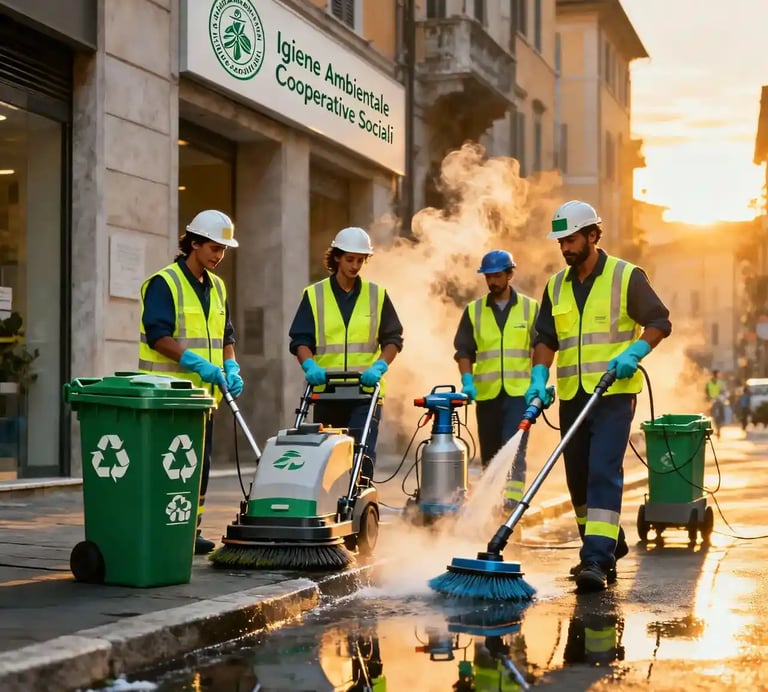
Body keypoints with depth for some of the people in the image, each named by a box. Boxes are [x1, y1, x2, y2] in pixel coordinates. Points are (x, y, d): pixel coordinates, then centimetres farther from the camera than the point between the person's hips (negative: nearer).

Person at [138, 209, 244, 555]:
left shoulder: (217, 287, 16)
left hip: (203, 393, 8)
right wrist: (198, 363, -24)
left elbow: (225, 335, 21)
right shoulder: (163, 283, -9)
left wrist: (231, 367, 3)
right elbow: (158, 335, -18)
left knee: (200, 465, 9)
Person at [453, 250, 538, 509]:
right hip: (487, 392, 3)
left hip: (520, 392, -2)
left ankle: (513, 500, -18)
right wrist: (467, 380, -7)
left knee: (514, 449, -14)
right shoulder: (474, 310, 9)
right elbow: (464, 350, 7)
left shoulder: (530, 308, 6)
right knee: (489, 452, 9)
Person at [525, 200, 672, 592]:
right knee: (578, 477, 10)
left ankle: (597, 560, -18)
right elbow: (545, 339, 9)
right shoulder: (556, 286, 12)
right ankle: (608, 543, 29)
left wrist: (634, 353, -19)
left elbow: (659, 322, -3)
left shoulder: (626, 277, -3)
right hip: (571, 396, 6)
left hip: (614, 393, -6)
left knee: (604, 472, -15)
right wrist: (539, 378, -7)